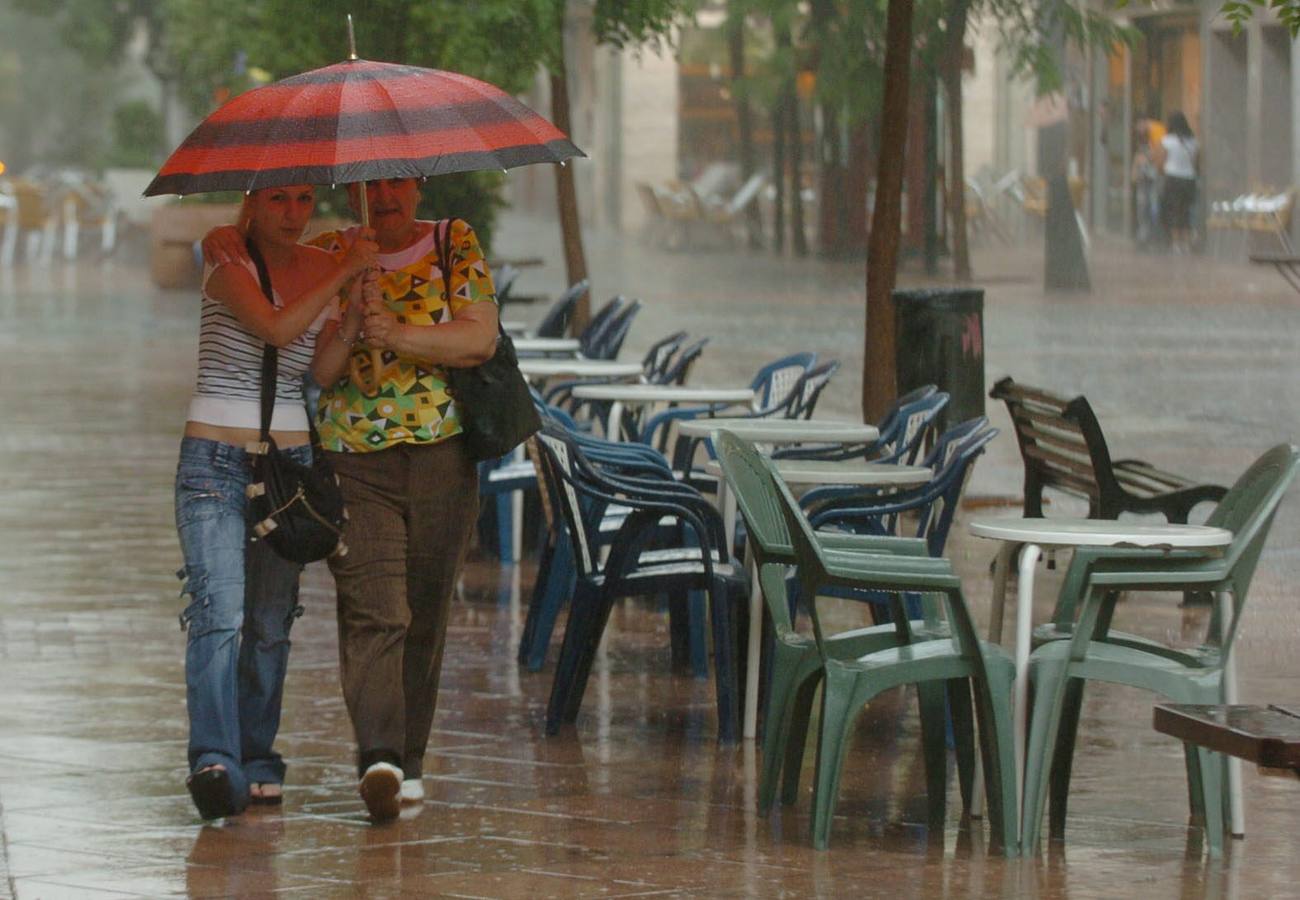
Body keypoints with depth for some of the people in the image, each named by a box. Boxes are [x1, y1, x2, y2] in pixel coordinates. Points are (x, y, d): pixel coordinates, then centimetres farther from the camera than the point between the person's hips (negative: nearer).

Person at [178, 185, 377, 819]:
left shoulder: (321, 269, 9)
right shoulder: (228, 263, -6)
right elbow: (276, 327, -23)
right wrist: (345, 274, -18)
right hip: (214, 462, -5)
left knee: (270, 621, 4)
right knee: (219, 610, -18)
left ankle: (256, 761, 13)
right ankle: (214, 760, -27)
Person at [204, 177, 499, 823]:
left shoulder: (455, 244, 6)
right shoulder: (328, 258, 5)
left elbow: (481, 338, -7)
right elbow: (317, 372, 1)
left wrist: (399, 336, -19)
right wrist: (347, 331, -18)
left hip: (443, 459, 1)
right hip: (353, 462, -1)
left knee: (425, 616, 7)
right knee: (373, 611, -17)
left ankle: (408, 762, 18)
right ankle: (378, 758, -28)